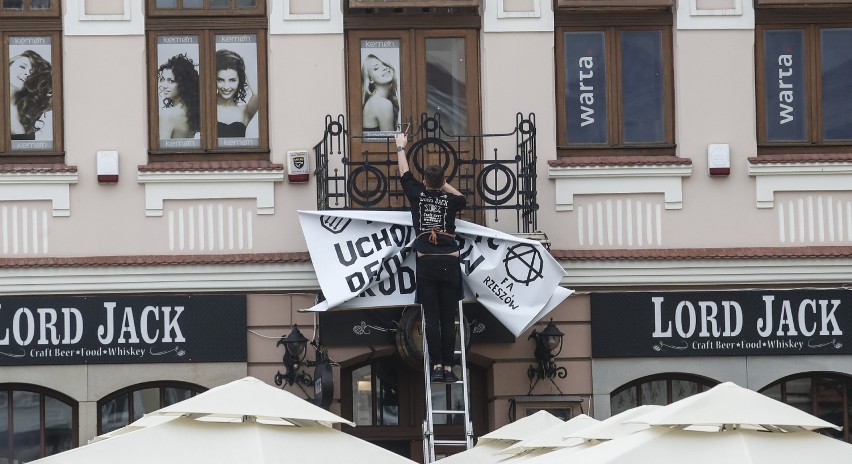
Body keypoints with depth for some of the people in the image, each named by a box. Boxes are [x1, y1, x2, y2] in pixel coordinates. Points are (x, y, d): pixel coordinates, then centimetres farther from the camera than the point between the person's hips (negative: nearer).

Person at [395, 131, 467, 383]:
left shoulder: (418, 196, 6)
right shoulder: (451, 201, 8)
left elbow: (404, 173, 23)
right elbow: (462, 198, 34)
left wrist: (400, 147, 38)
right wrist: (444, 184, 39)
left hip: (426, 264, -1)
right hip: (450, 264, 1)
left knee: (432, 318, -2)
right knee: (448, 319, 1)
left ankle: (436, 366, -9)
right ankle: (448, 368, -1)